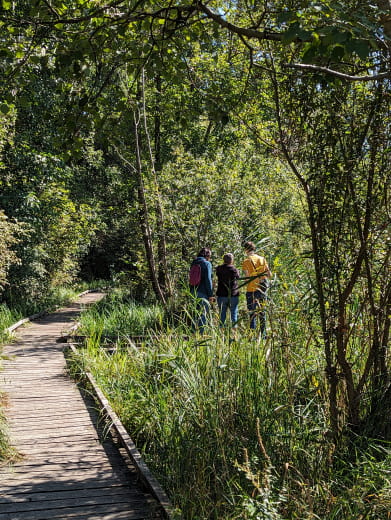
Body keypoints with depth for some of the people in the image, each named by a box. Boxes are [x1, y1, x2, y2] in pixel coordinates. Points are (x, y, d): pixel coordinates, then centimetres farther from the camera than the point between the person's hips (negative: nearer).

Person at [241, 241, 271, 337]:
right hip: (262, 289, 4)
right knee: (262, 311, 12)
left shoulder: (246, 261, -7)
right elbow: (269, 275, 5)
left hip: (251, 289, -4)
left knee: (252, 312, -2)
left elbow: (247, 276, -15)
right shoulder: (262, 259, 6)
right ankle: (263, 333, 16)